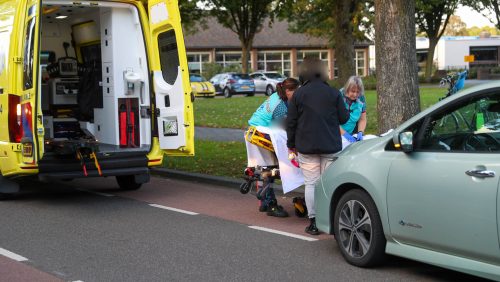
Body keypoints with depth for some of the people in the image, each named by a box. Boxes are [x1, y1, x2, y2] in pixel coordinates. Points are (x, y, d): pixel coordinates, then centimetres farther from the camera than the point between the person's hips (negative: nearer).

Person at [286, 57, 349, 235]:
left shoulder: (298, 94, -2)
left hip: (306, 147, 0)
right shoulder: (334, 93, -2)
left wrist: (291, 144, 11)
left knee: (311, 184, 4)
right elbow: (343, 118, 1)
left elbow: (291, 122, 1)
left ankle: (314, 222, 2)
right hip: (330, 146, 1)